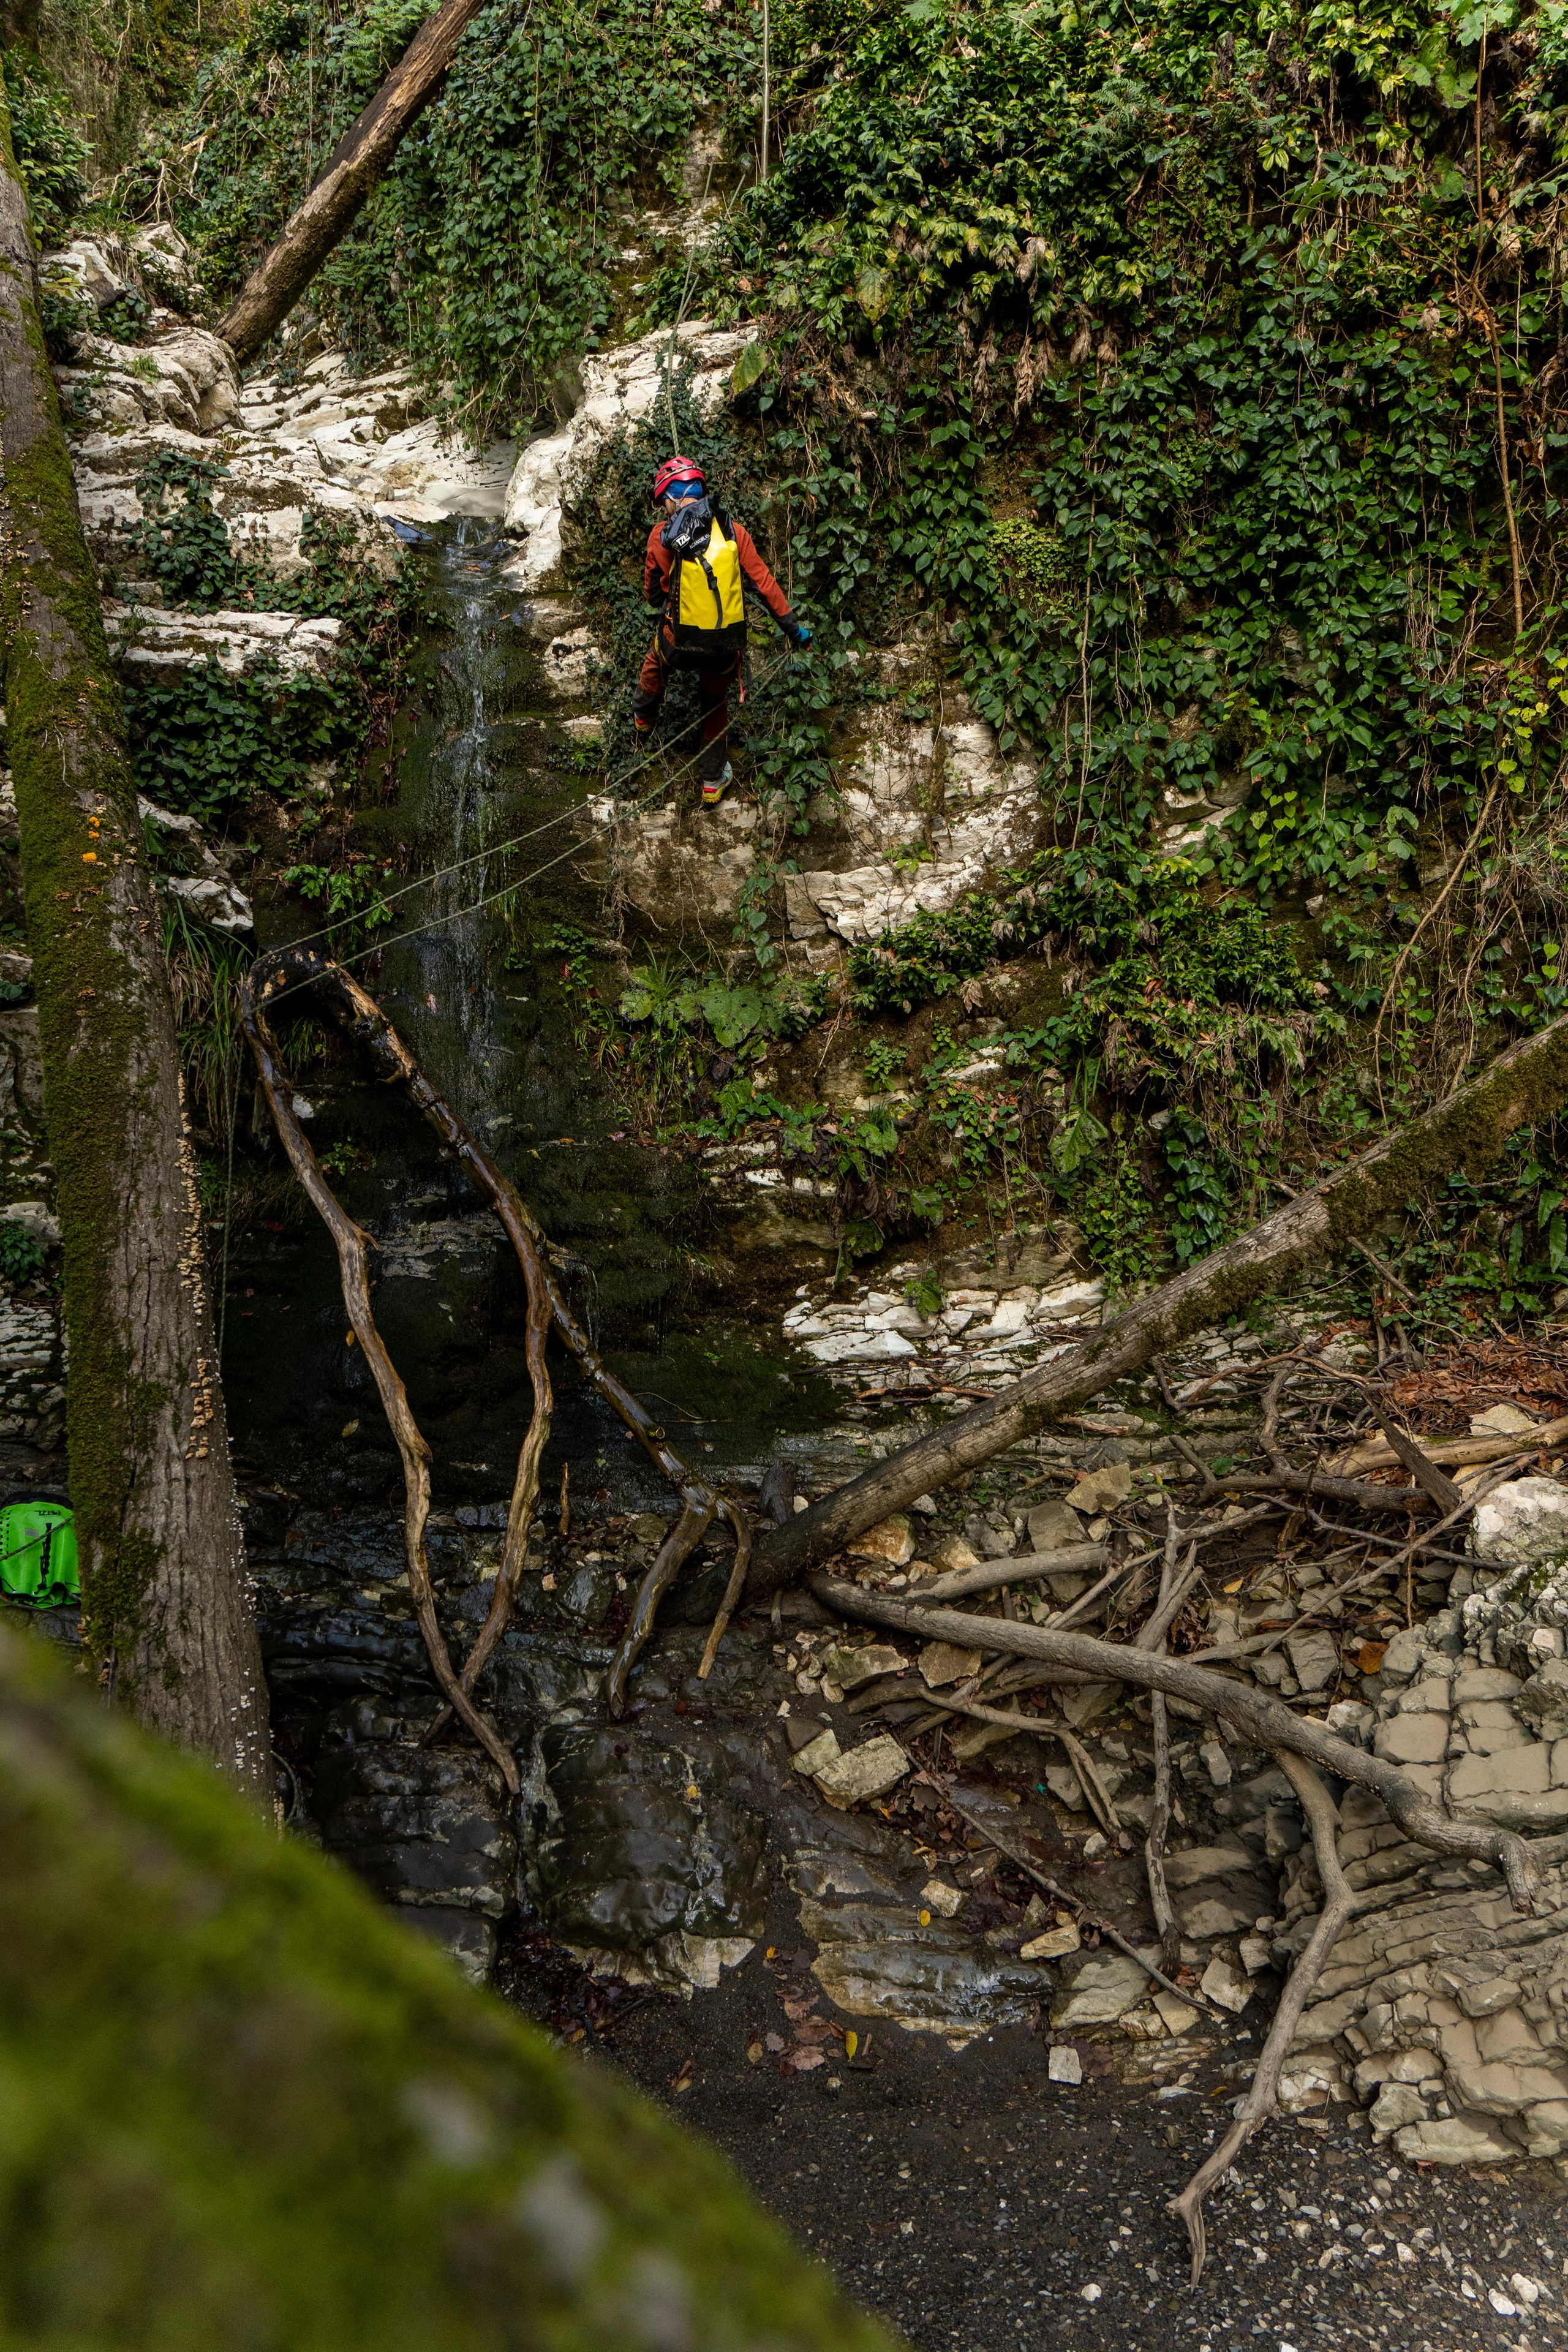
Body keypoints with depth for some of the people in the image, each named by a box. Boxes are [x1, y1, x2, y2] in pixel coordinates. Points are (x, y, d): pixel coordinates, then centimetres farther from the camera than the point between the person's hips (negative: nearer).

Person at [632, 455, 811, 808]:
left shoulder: (662, 535, -6)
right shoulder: (734, 531, -1)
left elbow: (652, 591, 7)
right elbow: (764, 582, -1)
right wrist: (792, 627, 7)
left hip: (681, 642, -1)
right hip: (727, 645, 1)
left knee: (656, 660, 37)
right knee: (716, 706, 27)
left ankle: (643, 717, 61)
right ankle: (713, 784, 34)